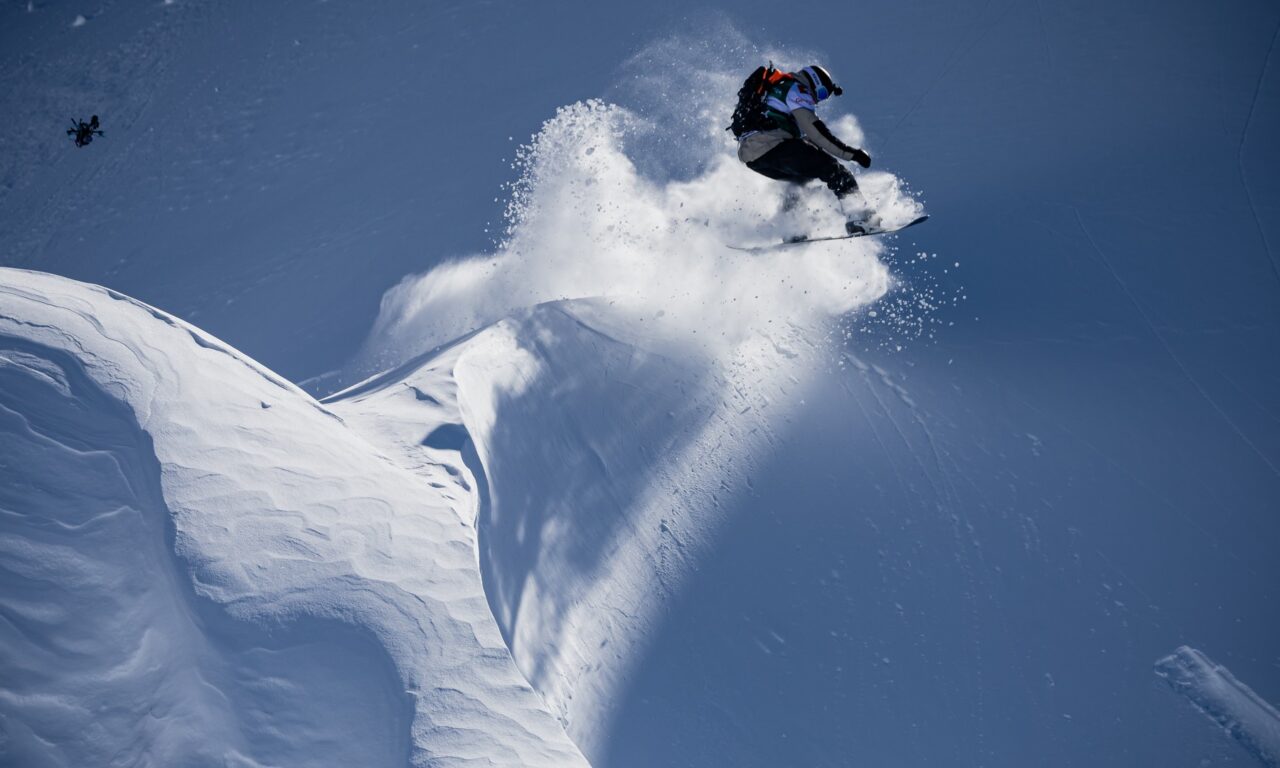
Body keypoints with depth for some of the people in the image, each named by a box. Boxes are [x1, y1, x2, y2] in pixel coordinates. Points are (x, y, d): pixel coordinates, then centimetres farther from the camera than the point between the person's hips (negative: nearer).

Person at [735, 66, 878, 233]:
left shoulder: (776, 89, 31)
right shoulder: (796, 89, 3)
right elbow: (814, 130, -10)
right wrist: (850, 153, -11)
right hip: (772, 146, -9)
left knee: (804, 175, 29)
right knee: (831, 169, -6)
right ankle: (859, 217, -20)